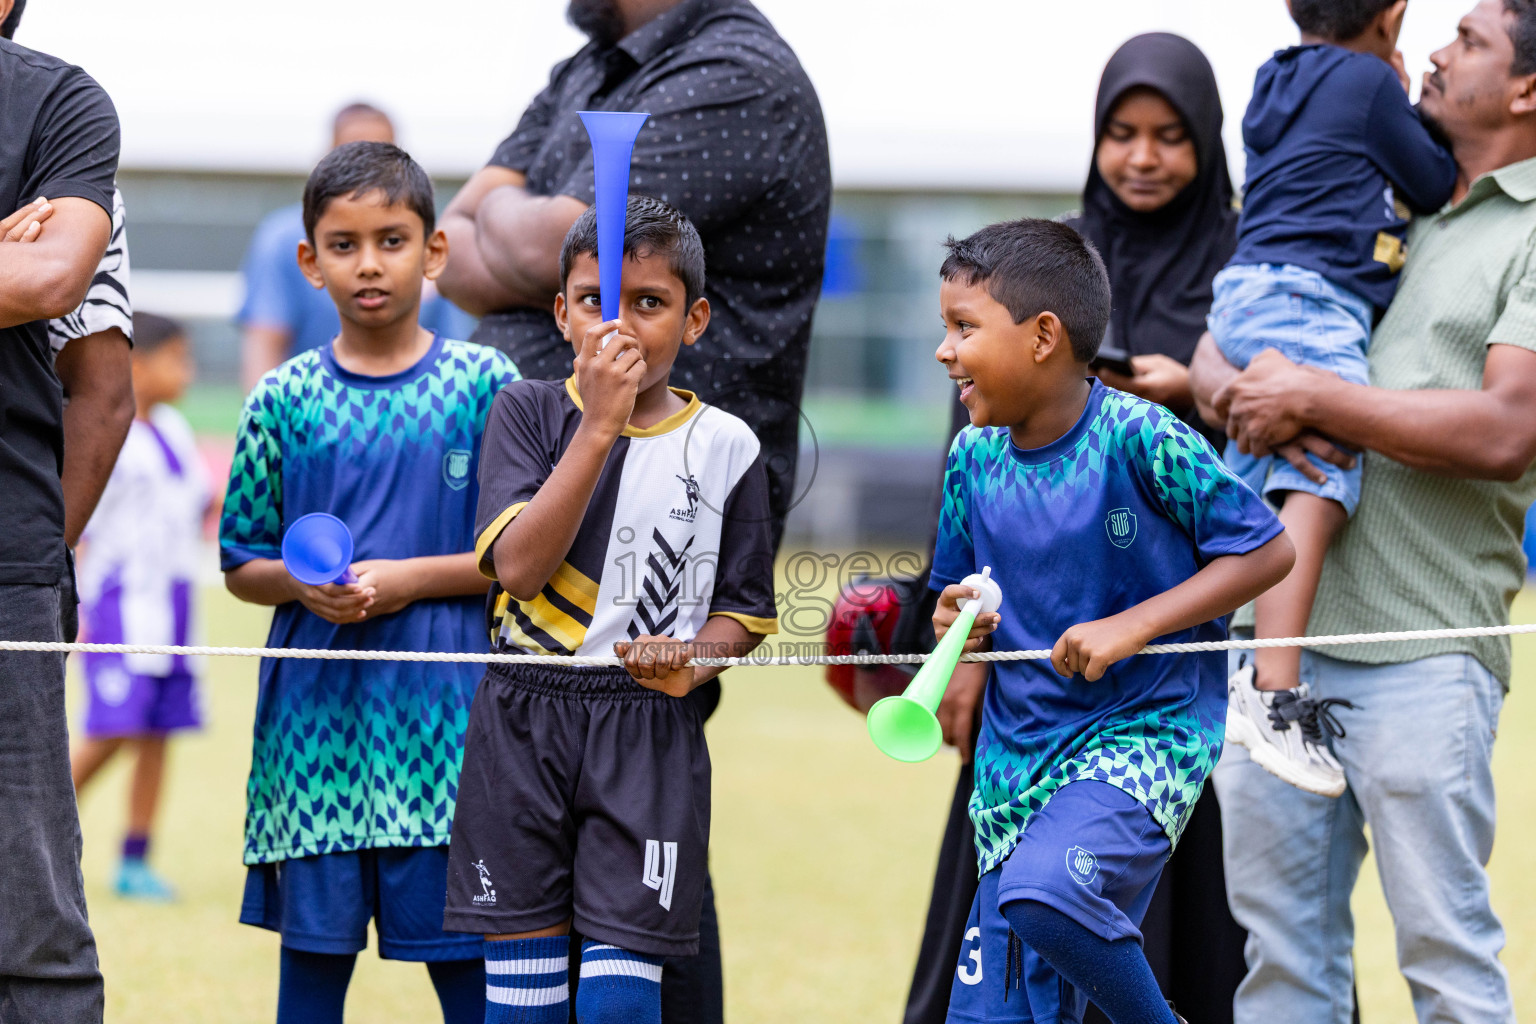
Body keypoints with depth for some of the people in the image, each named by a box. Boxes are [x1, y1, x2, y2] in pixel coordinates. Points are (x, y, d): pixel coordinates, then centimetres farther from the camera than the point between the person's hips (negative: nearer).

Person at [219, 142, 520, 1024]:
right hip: (315, 705, 2)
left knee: (463, 949, -1)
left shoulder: (486, 386, 1)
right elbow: (241, 562, 10)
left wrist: (410, 578, -10)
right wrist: (305, 583, -10)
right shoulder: (284, 399, 5)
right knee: (314, 946, 5)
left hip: (442, 706, -1)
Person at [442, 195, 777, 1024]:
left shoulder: (724, 447, 5)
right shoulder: (529, 412, 1)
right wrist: (600, 427, -17)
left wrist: (690, 660, -12)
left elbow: (744, 612, 10)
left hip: (651, 737, 0)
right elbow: (519, 567, -13)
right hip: (523, 724, 0)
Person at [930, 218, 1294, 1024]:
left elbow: (1266, 550, -10)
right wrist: (953, 622, -5)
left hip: (1143, 733, -7)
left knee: (1044, 891, -34)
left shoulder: (1139, 438, -13)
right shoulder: (973, 459, 5)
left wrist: (1131, 627, -17)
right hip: (1017, 752, 7)